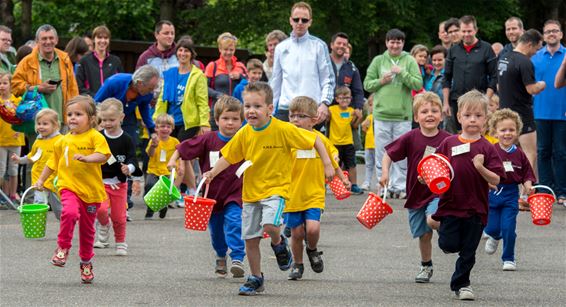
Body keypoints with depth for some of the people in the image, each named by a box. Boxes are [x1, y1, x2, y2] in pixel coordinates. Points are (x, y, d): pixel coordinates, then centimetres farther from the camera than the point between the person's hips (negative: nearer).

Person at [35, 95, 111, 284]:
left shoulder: (95, 137, -4)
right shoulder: (64, 141, 8)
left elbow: (102, 154, -20)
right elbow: (53, 162, 20)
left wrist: (86, 158, -36)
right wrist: (41, 180, 19)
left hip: (91, 190, -1)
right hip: (69, 187, 1)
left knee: (87, 228, 11)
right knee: (70, 212, -30)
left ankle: (86, 263, 29)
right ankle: (63, 248, -12)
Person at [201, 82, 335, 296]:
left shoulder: (283, 130, -16)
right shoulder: (244, 134, -3)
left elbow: (314, 140, -8)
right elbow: (229, 157, 9)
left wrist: (327, 165, -11)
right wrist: (213, 172, -7)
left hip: (276, 188, -5)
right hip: (251, 191, 5)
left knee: (269, 225, -28)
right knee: (250, 238, 8)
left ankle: (279, 244, 6)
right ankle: (255, 278, 24)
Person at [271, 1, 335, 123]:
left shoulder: (319, 46, 3)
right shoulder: (281, 48, 13)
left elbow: (328, 79, 0)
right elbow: (275, 82, 16)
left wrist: (324, 103, -14)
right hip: (285, 109, 3)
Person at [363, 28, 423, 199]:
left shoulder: (409, 61, 4)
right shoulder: (378, 61, 8)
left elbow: (418, 84, -5)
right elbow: (367, 84, 10)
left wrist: (402, 73, -13)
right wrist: (381, 81, -7)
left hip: (403, 115, -1)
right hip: (381, 114, 1)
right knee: (382, 153, 3)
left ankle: (399, 186, 5)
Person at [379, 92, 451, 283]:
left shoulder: (447, 140, -10)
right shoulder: (411, 138, -8)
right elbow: (389, 154, 1)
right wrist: (385, 172, -13)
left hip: (438, 192, -2)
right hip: (416, 193, 2)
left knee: (433, 219, -30)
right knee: (423, 234, 11)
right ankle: (426, 267, 33)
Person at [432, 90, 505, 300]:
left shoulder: (486, 148, -3)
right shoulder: (449, 143, 2)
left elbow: (495, 181, -6)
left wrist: (481, 167, -22)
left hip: (475, 209, 0)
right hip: (451, 204, 0)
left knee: (468, 252, 7)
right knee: (449, 245, -7)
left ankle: (461, 284, 26)